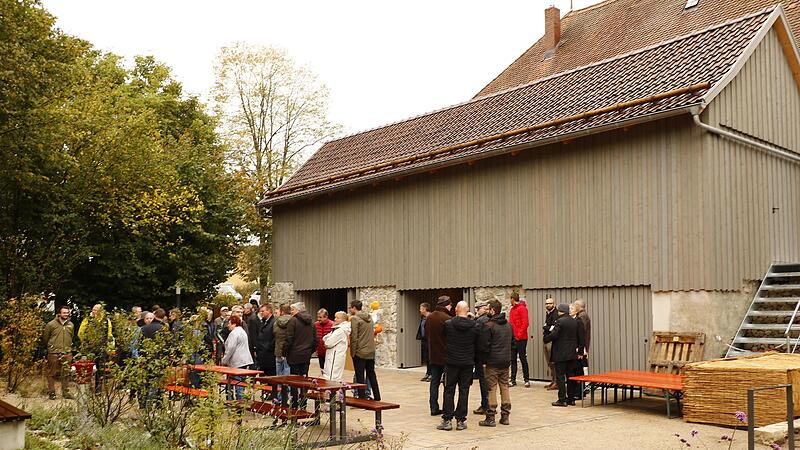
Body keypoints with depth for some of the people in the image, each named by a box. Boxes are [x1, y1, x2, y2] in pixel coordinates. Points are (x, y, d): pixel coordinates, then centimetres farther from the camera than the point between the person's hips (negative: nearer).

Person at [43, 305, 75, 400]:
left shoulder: (71, 325, 10)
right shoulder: (51, 324, -4)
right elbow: (45, 338, 5)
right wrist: (50, 347, 11)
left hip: (67, 353, 4)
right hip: (54, 353, -3)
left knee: (66, 373, 6)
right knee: (52, 373, 3)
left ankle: (65, 392, 14)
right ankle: (51, 392, 12)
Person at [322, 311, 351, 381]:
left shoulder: (341, 330, -15)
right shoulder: (336, 329, 17)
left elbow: (329, 343, -17)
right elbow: (325, 338, 17)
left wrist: (325, 344, 3)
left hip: (336, 356, -10)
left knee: (332, 377, -11)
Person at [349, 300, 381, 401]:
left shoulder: (355, 319, -11)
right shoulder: (369, 317, 10)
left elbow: (354, 337, -14)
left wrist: (353, 352, -8)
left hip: (360, 352, -7)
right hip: (371, 351, 7)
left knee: (360, 377, 0)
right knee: (372, 375, 16)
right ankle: (377, 398, 21)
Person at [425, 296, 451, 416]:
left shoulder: (429, 317, 5)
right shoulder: (446, 319, -18)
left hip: (433, 356, 6)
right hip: (446, 356, -6)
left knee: (434, 382, 11)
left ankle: (434, 408, 13)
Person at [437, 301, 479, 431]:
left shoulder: (448, 324, -9)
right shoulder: (474, 326, -4)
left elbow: (443, 340, 4)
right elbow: (476, 343, 4)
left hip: (451, 362, -1)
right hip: (467, 363, 1)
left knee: (449, 391, 6)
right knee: (464, 391, 7)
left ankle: (447, 420, 5)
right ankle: (461, 420, 8)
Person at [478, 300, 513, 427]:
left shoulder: (489, 325, -13)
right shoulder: (508, 325, 10)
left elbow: (483, 345, -13)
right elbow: (512, 341, 17)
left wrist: (483, 360, -3)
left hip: (493, 362, -6)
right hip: (506, 361, 6)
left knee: (492, 388, -2)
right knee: (504, 387, 12)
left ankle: (490, 417, 0)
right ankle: (505, 416, 15)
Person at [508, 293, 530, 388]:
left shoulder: (522, 308, -9)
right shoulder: (512, 309, 14)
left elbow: (525, 323, -16)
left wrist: (519, 335, -16)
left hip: (521, 338, -7)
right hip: (513, 338, 8)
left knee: (523, 359, -1)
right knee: (513, 359, 8)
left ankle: (527, 379, 7)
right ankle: (513, 380, 12)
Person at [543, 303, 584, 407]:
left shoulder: (560, 321, -15)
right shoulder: (574, 322, 9)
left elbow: (554, 335, -20)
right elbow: (578, 336, 11)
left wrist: (546, 339, -3)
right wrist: (578, 347, 19)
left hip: (561, 354, -7)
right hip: (572, 354, 7)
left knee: (560, 377, -3)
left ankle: (562, 399, -4)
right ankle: (571, 398, 16)